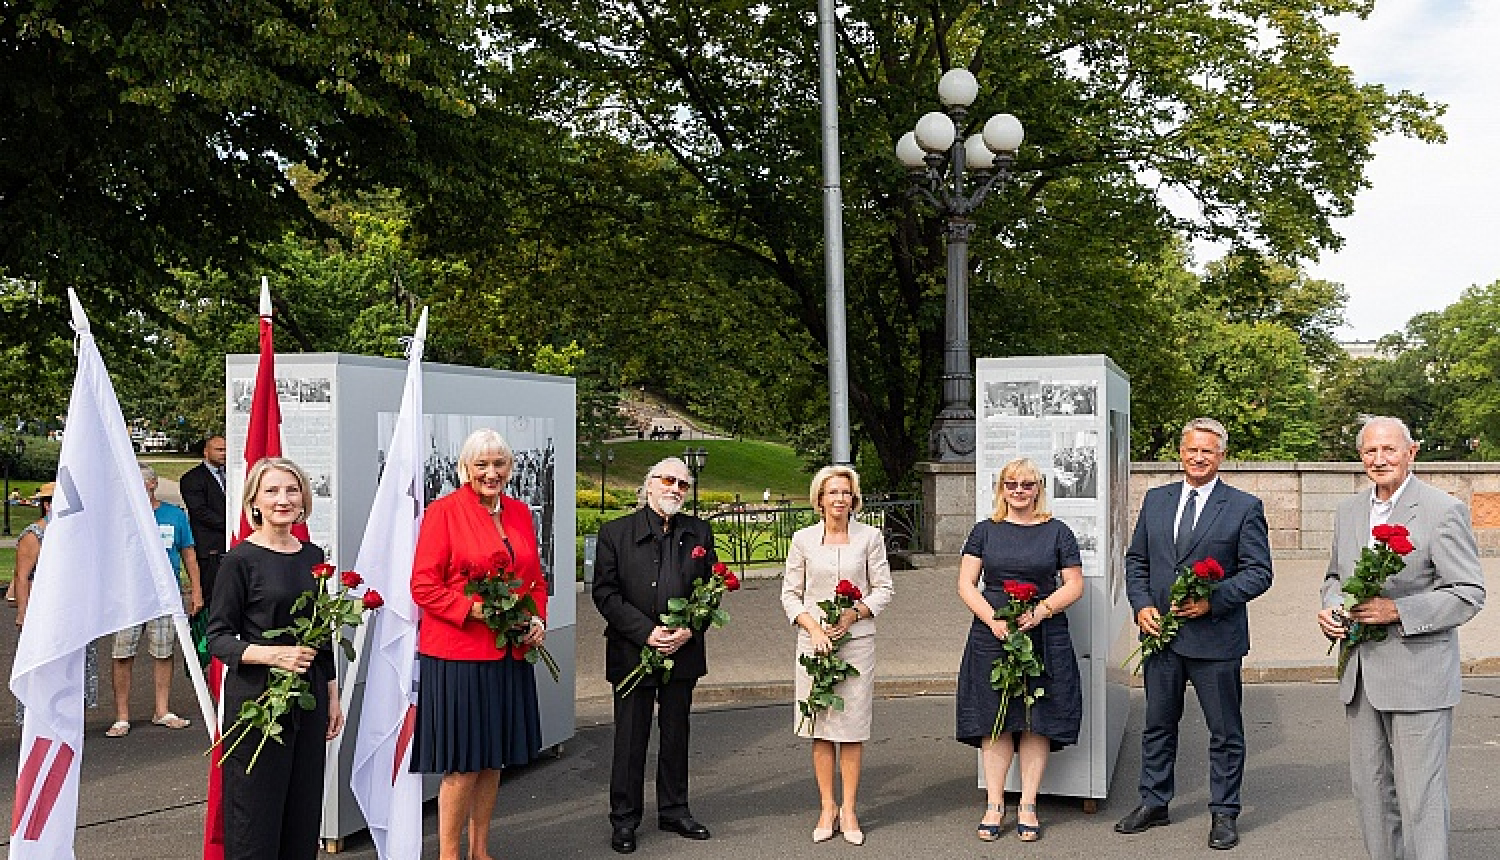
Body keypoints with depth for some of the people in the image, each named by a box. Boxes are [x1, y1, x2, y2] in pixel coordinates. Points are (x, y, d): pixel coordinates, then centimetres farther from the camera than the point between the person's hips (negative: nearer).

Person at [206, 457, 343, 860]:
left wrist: (332, 697, 16)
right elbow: (218, 637, -9)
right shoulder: (240, 559, -8)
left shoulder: (313, 556, 9)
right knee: (256, 815, 1)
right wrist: (271, 653, -24)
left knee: (303, 812, 11)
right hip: (256, 697, -5)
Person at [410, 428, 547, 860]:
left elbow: (536, 579, 18)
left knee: (492, 760, 13)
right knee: (462, 764, -1)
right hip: (457, 654, -6)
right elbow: (423, 585, -10)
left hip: (510, 654, 6)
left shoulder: (520, 513, 11)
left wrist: (538, 620, 1)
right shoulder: (443, 511, -7)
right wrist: (475, 609, -19)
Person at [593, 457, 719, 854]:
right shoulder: (615, 532, -2)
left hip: (683, 652, 3)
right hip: (632, 652, -3)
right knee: (630, 738, 3)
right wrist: (647, 632, -15)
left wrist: (689, 631, -9)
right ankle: (624, 819, 15)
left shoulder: (699, 532, 7)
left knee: (676, 735, 13)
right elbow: (605, 593, -7)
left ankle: (673, 810, 27)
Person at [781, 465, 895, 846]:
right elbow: (790, 593, 5)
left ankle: (848, 809, 13)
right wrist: (813, 627, -10)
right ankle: (827, 807, 14)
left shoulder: (869, 536, 3)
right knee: (821, 727, 4)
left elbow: (884, 588, 4)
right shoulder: (803, 539, 3)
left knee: (853, 726, 2)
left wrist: (854, 614, -11)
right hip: (814, 639, 0)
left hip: (857, 640, 0)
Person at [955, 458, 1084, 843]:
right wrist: (992, 619, -12)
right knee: (994, 721, 2)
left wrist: (1041, 611, -13)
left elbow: (1074, 585, 3)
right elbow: (965, 584, 4)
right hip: (991, 635, 1)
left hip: (1044, 638, -1)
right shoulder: (985, 531, 8)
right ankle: (994, 805, 10)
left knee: (1037, 722, 1)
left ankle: (1028, 807, 11)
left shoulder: (1057, 532, 6)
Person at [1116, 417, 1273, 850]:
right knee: (1158, 724, 15)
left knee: (1225, 731, 7)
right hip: (1160, 633, 4)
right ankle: (1154, 804, 28)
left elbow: (1258, 572, -7)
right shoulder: (1156, 500, 8)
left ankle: (1224, 813, 21)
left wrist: (1212, 601, -18)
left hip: (1216, 637, -4)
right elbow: (1136, 560, 12)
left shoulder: (1245, 506, -4)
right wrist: (1142, 606, -4)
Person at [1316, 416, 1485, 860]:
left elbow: (1469, 593, -12)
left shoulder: (1444, 511, -10)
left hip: (1418, 673, -6)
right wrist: (1331, 607, 1)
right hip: (1361, 674, 7)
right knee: (1370, 789, 15)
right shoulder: (1348, 511, 11)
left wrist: (1397, 611, -21)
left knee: (1420, 797, -3)